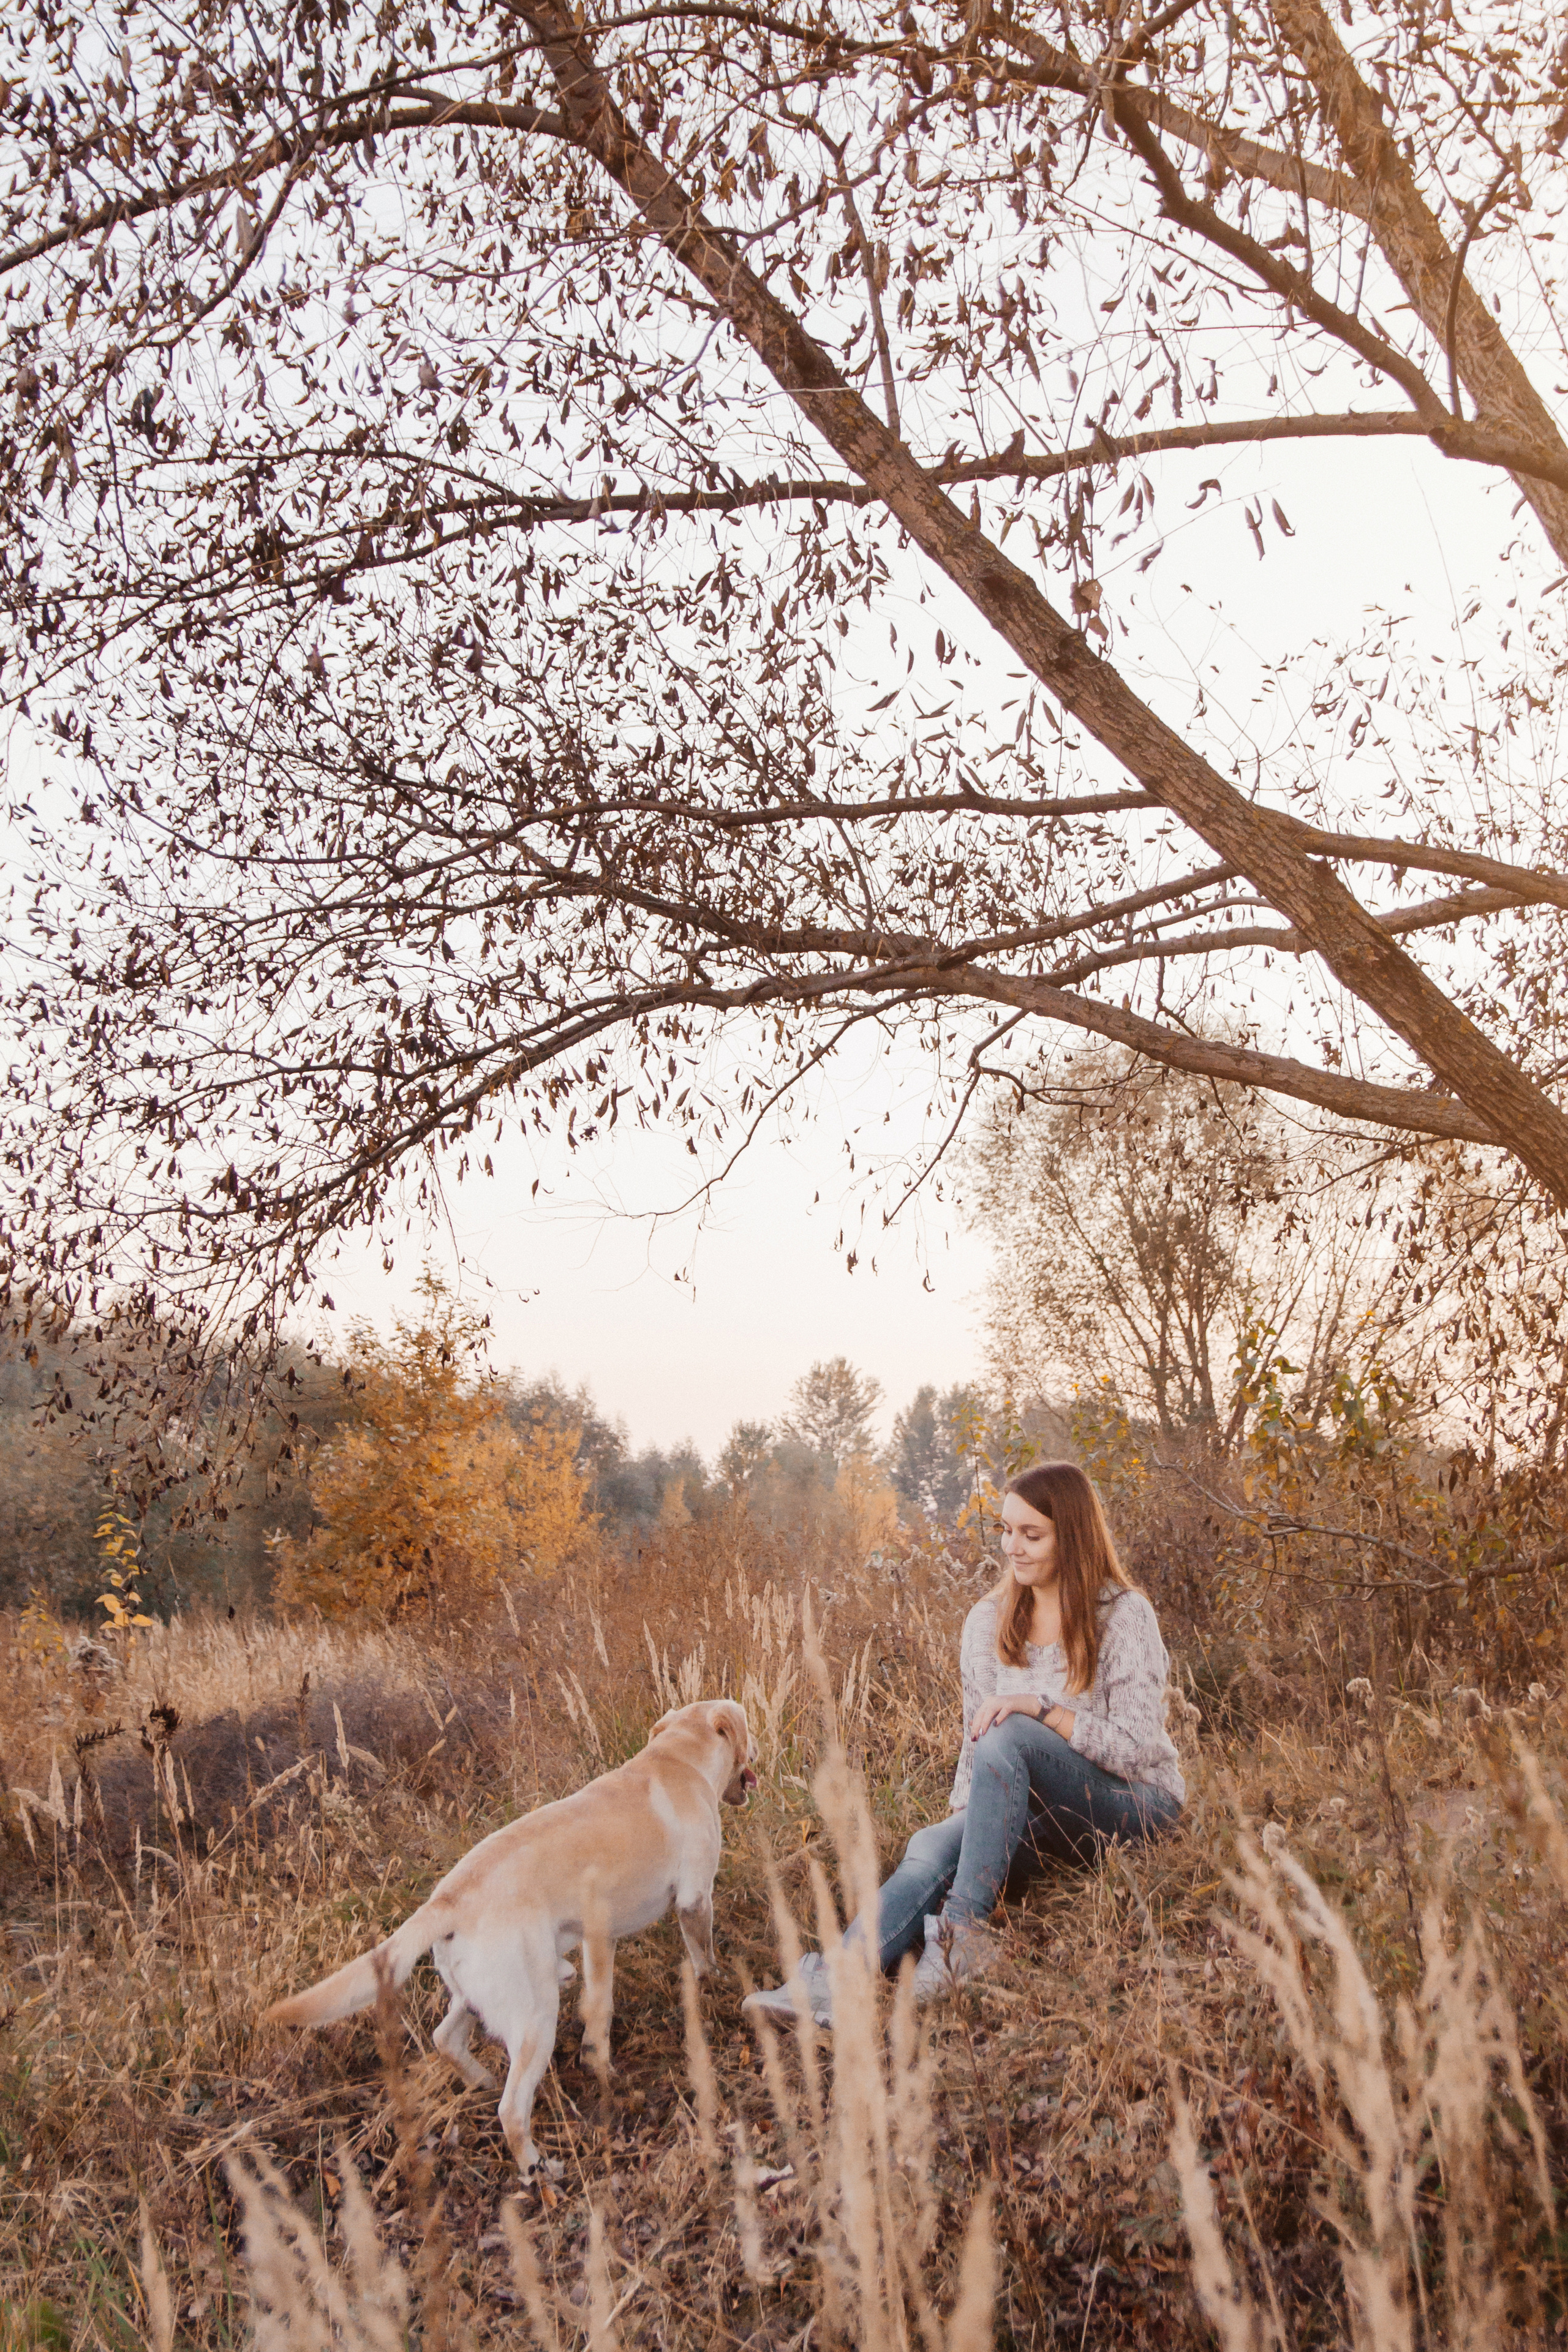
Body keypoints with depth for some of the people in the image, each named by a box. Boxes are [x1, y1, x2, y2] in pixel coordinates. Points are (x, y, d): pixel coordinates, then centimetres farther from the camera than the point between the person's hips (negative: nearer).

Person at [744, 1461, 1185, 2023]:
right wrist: (962, 1811, -3)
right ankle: (833, 1982, -45)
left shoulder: (1126, 1616, -6)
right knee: (933, 1846, -29)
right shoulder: (988, 1621, 9)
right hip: (1039, 1812, 4)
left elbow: (1137, 1749, -11)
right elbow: (975, 1739, 13)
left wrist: (1041, 1708, -21)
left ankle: (964, 1930, -33)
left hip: (1134, 1804, -4)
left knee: (1009, 1735, -33)